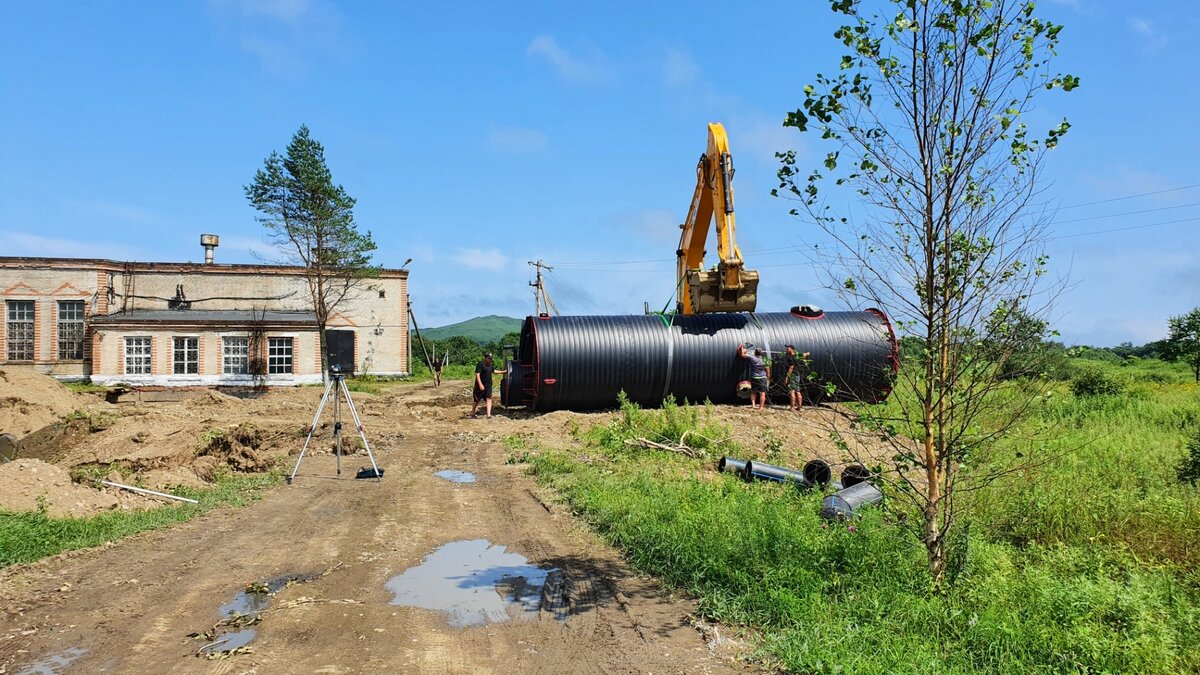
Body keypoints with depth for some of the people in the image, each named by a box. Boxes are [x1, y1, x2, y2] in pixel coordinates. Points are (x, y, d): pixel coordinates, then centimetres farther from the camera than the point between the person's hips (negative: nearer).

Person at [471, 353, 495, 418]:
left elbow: (494, 371, 31)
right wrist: (480, 384, -29)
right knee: (477, 400, 6)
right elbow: (477, 375, -21)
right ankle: (472, 412, 23)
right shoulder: (480, 364, -14)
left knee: (488, 399, -6)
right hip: (481, 386, -7)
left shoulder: (490, 365, 13)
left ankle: (489, 414, -13)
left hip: (488, 386, 7)